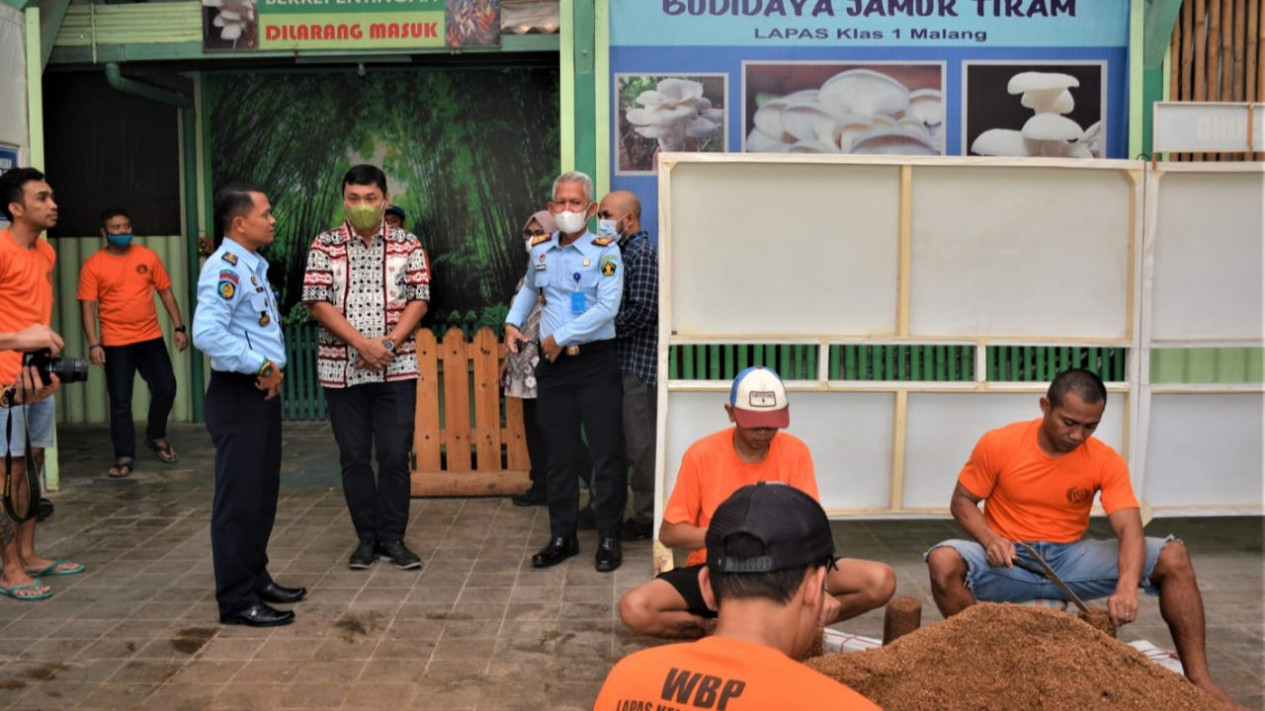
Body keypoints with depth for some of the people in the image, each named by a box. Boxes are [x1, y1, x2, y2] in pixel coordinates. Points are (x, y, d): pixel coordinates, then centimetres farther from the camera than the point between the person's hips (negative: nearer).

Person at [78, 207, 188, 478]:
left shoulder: (148, 256, 3)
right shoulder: (93, 265, -4)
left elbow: (166, 292, 9)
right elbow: (88, 307, -5)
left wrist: (179, 327, 4)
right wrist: (93, 344, -14)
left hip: (151, 338, 2)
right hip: (116, 343, -2)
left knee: (166, 387, 3)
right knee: (120, 401, 2)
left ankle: (156, 437, 28)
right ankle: (124, 457, 13)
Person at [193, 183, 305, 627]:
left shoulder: (252, 265, 14)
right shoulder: (225, 269, -17)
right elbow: (207, 333, -30)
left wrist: (271, 368, 10)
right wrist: (261, 367, -23)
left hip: (263, 391, 10)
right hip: (238, 395, -10)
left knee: (263, 491, 17)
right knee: (239, 497, -3)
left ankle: (256, 579, 30)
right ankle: (237, 600, 6)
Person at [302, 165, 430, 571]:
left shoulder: (408, 246, 4)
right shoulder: (324, 246, 2)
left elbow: (418, 300, -1)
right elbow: (318, 303, -5)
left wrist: (387, 344, -13)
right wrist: (362, 344, -15)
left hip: (397, 369, 0)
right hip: (342, 369, 0)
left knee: (395, 456, 2)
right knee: (354, 457, 7)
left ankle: (393, 537, 14)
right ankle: (367, 537, 19)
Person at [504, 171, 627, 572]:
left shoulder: (605, 251, -8)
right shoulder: (539, 250, 9)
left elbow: (607, 308, -18)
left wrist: (560, 337, -15)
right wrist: (513, 322, 13)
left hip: (595, 362, -5)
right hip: (552, 364, 5)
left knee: (606, 454, 0)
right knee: (559, 456, 11)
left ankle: (609, 539, 12)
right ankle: (562, 537, 22)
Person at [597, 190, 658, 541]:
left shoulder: (643, 253, -12)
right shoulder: (621, 251, 15)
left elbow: (642, 311, -20)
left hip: (637, 362, -9)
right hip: (616, 359, 9)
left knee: (639, 444, -1)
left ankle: (646, 517, 9)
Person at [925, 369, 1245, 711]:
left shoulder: (1106, 461, -9)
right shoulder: (998, 445, -13)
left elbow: (1130, 531, -20)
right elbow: (961, 502, -4)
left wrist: (1126, 588, -39)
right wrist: (990, 539, -25)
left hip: (1071, 559, 2)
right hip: (1009, 560, -2)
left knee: (1174, 556, -14)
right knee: (943, 561, -34)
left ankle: (1198, 678, -6)